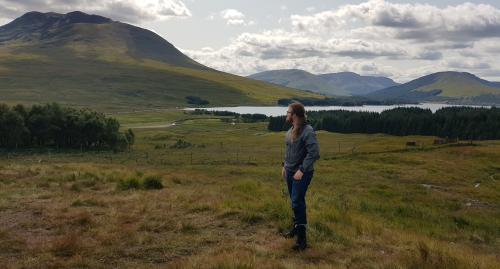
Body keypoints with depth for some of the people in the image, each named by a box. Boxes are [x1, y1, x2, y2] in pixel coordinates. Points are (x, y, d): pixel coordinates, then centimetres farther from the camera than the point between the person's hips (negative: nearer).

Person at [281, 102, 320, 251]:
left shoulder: (307, 131, -19)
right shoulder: (292, 130, 8)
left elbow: (314, 153, -23)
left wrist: (302, 170, -24)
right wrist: (285, 165, 15)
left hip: (302, 173, -8)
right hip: (290, 171, 8)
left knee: (297, 203, -10)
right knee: (295, 201, 18)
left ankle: (302, 238, -3)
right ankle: (297, 227, 34)